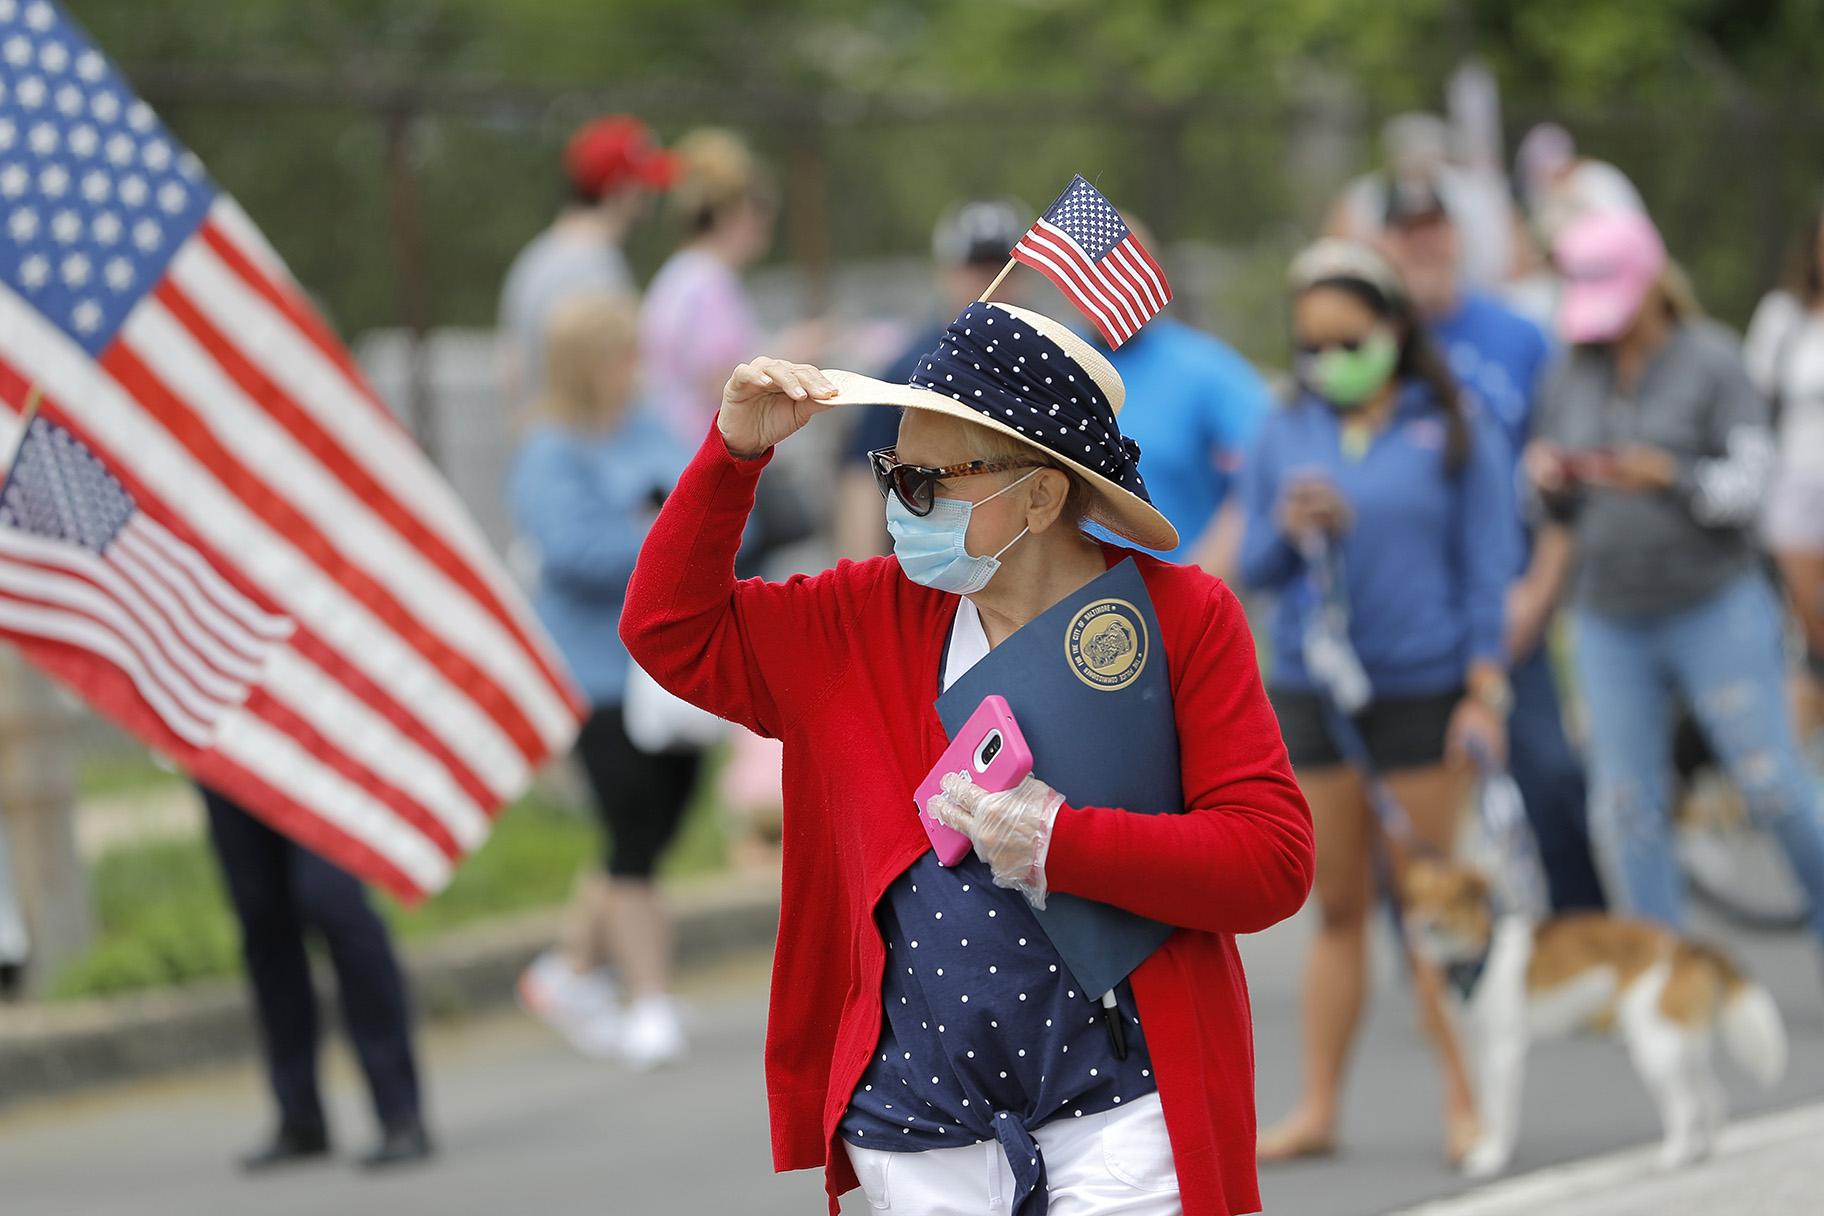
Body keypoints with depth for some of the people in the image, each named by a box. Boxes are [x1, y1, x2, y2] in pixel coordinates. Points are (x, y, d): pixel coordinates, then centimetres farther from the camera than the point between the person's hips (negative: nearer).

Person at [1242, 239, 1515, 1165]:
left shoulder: (1451, 432, -1)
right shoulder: (1286, 436, 7)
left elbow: (1487, 568, -2)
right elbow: (1253, 566, 8)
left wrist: (1486, 691, -8)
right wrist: (1288, 530, -13)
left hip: (1421, 688, -3)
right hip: (1310, 691, 3)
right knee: (1338, 910, 7)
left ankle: (1463, 1104, 6)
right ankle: (1317, 1109, 10)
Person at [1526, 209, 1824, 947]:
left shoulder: (1711, 361, -4)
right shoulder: (1574, 376, 10)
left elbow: (1750, 478, -9)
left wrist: (1669, 476, -24)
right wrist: (1550, 482, -6)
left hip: (1715, 608, -4)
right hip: (1610, 622, 4)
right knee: (1627, 811, 0)